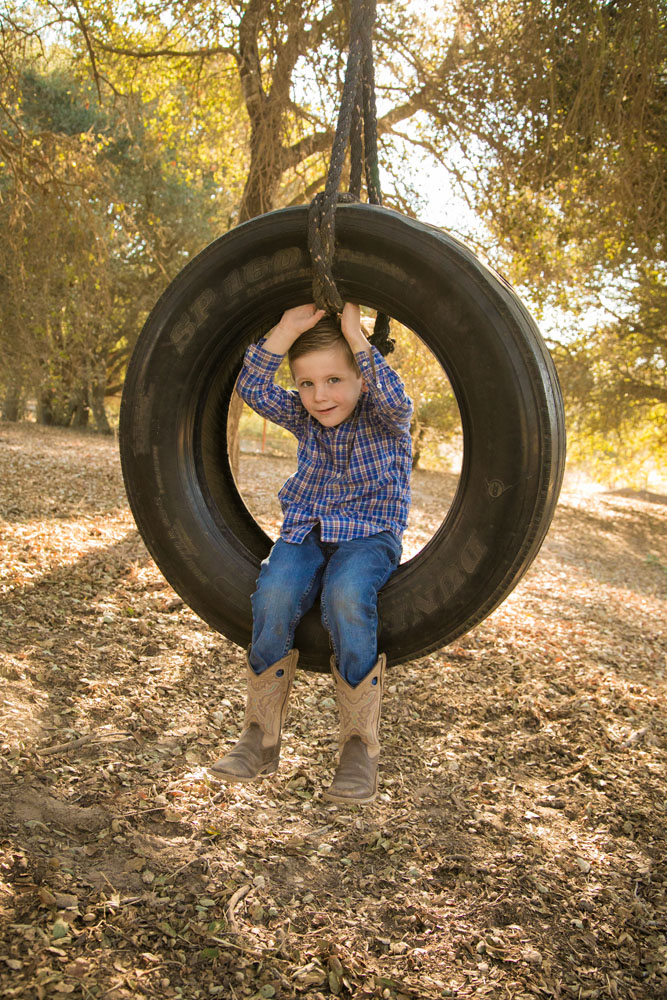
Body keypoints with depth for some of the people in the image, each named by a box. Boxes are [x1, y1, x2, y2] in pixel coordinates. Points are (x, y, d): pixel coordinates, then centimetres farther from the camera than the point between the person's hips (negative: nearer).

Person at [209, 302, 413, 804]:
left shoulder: (383, 419, -1)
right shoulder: (303, 417, 10)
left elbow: (396, 398, -25)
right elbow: (253, 388, -4)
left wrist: (355, 334, -22)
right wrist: (287, 330, -14)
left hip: (370, 533, -3)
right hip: (305, 531, 4)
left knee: (346, 595, -38)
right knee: (275, 593, -30)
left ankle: (360, 747, -24)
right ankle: (262, 738, -16)